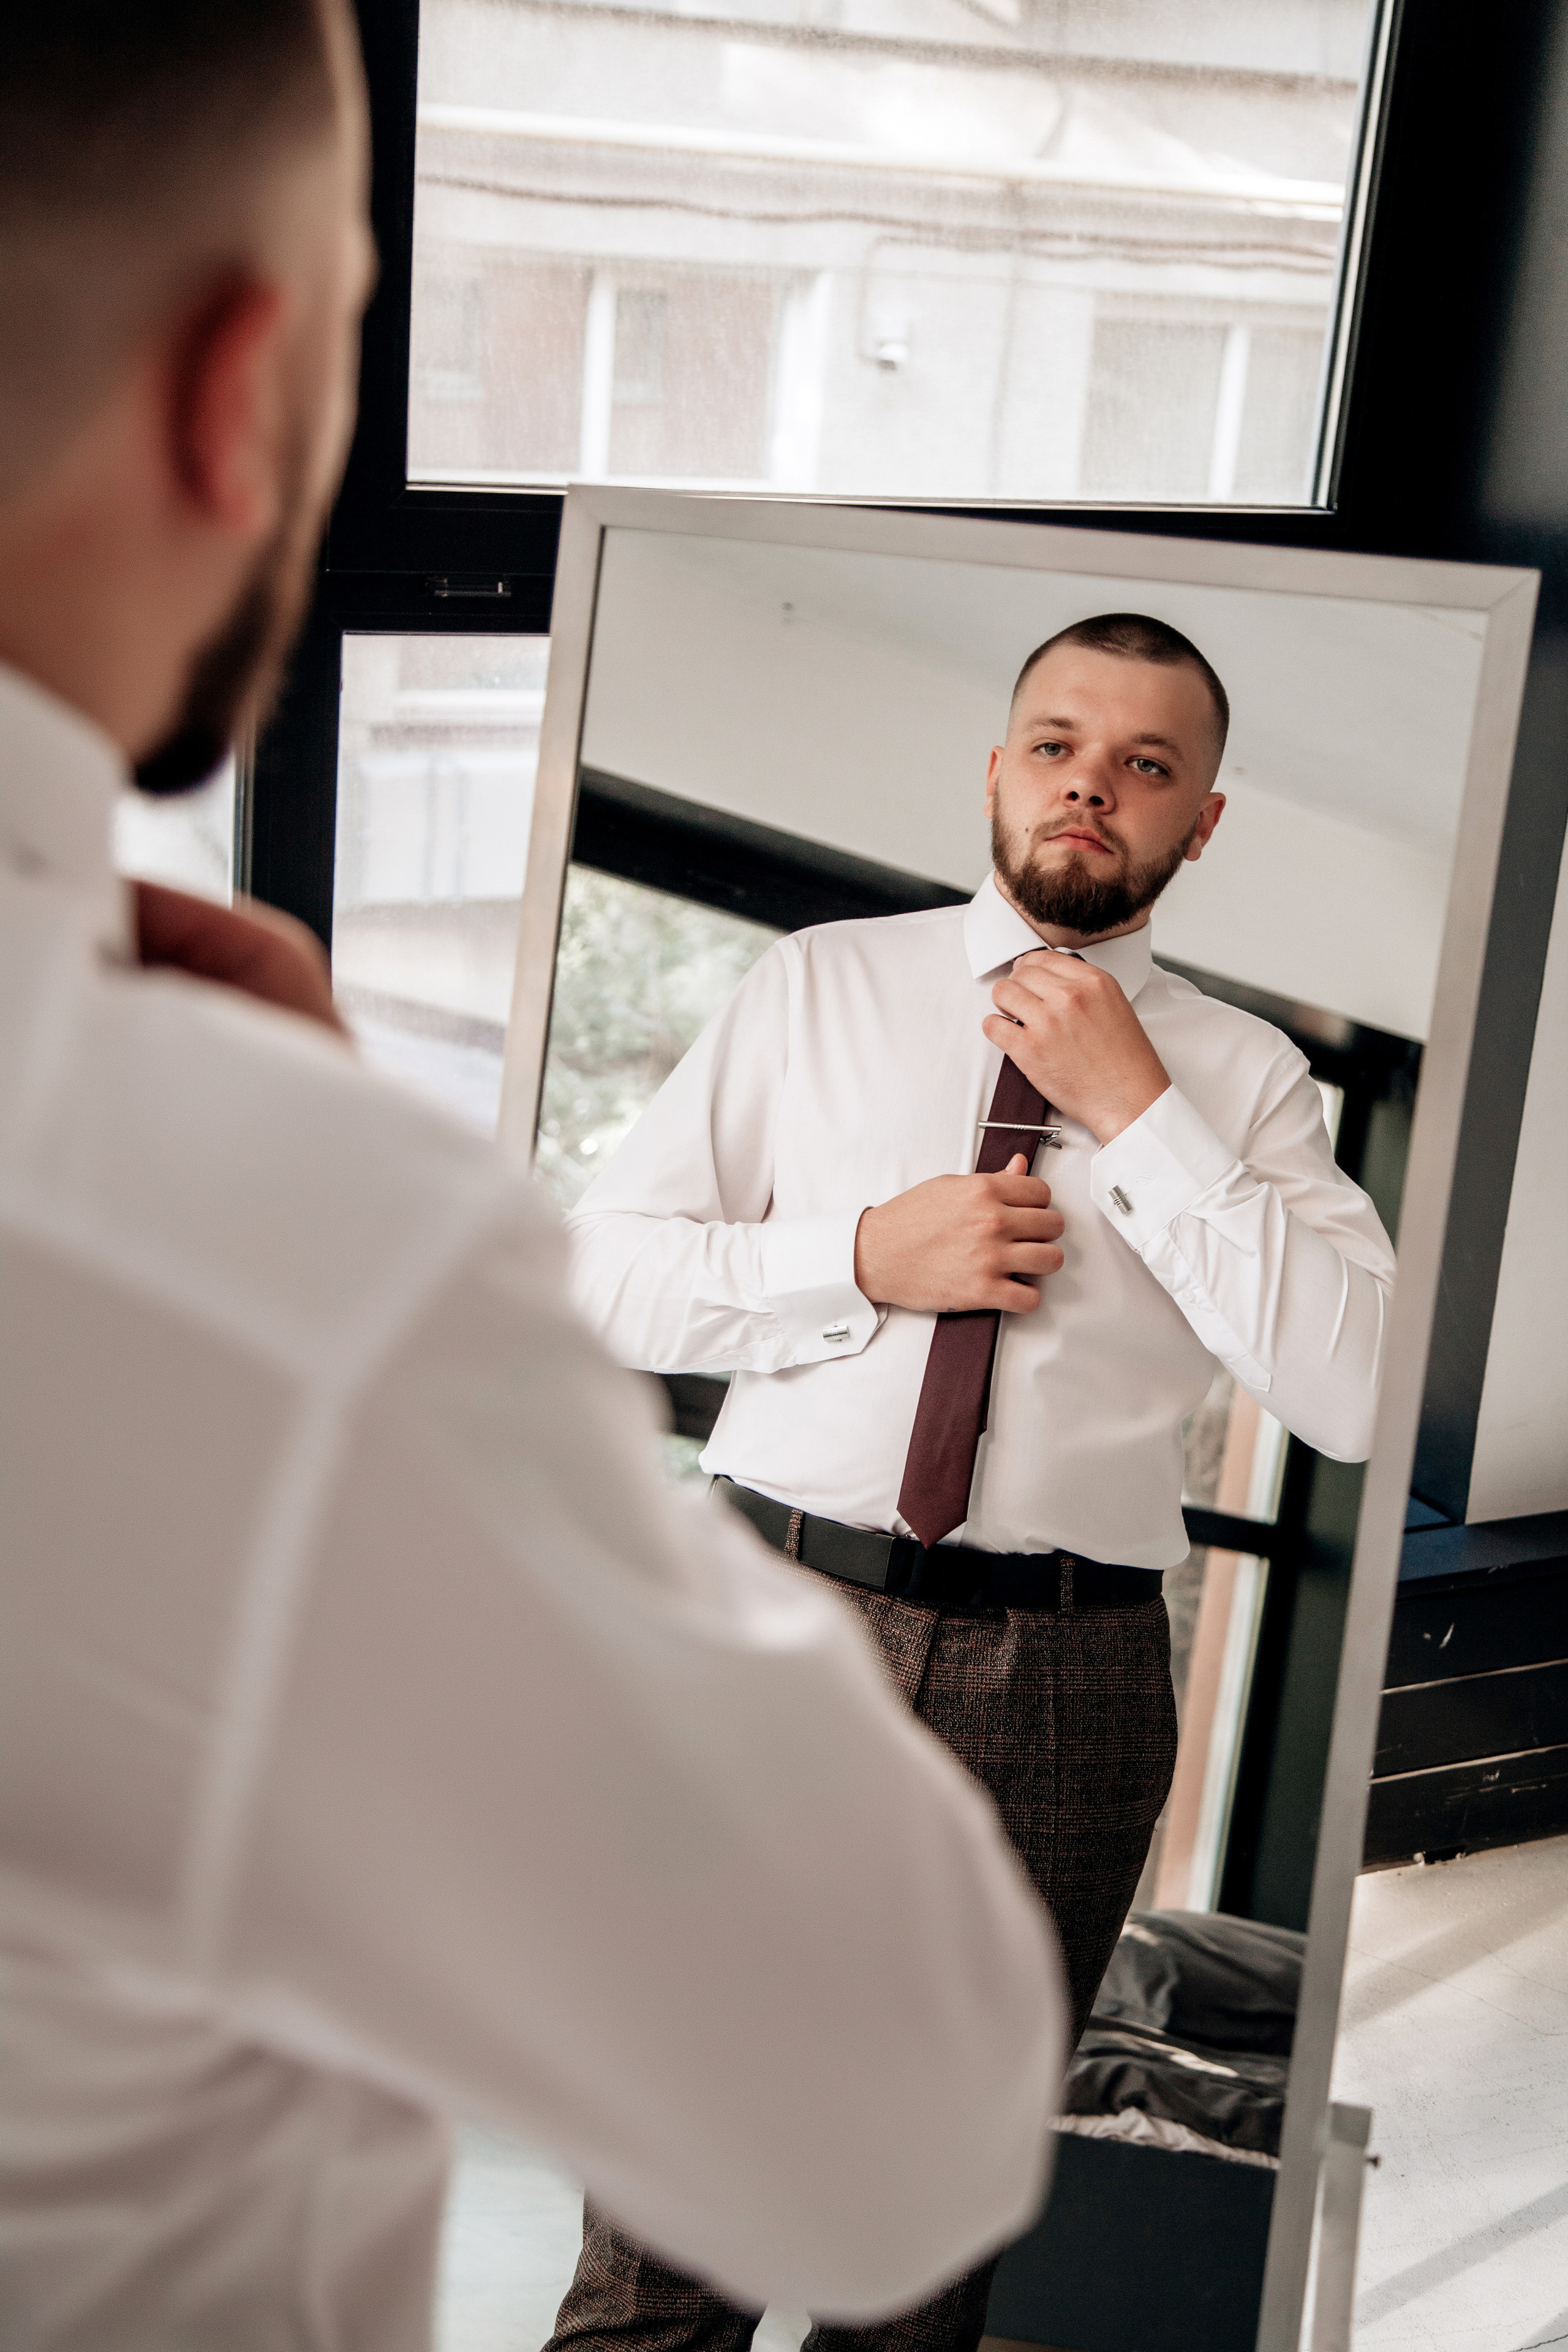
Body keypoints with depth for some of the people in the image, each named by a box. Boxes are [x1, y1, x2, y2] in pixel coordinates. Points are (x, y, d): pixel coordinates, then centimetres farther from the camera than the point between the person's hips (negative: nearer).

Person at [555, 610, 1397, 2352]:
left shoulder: (1243, 1078, 6)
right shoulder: (821, 985, 8)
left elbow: (1357, 1396, -9)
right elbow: (594, 1272, 4)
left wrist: (1136, 1109, -10)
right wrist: (866, 1260, -11)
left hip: (1063, 1674, 0)